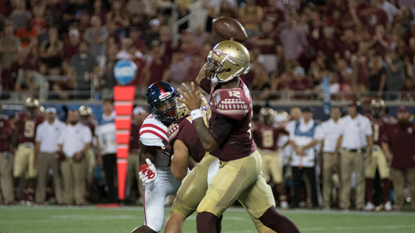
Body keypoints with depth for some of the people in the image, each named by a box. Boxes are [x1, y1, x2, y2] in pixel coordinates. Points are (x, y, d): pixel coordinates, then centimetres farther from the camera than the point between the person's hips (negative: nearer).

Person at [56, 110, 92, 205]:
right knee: (67, 181, -3)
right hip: (66, 158, 4)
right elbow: (60, 143, 23)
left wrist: (81, 152, -16)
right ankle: (67, 200, -2)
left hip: (78, 159, -4)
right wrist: (59, 150, -1)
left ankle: (80, 200, -13)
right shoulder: (65, 130, 23)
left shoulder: (84, 129, 10)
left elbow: (88, 143, 1)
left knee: (79, 180, -11)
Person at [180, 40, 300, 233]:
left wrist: (195, 111, -19)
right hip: (249, 159, 10)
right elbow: (201, 79, 21)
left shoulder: (231, 101, -28)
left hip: (237, 165, -10)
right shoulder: (235, 85, -1)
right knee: (270, 217, 15)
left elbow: (209, 143, -24)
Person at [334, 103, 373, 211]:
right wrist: (336, 152, 12)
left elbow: (369, 137, 5)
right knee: (345, 178, -2)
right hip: (346, 152, 2)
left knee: (360, 178, -3)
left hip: (359, 153, -2)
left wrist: (369, 152, -3)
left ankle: (360, 204, 0)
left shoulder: (364, 121, 5)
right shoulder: (344, 120, 13)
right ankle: (344, 204, -2)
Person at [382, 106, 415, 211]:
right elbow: (384, 141, 19)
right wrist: (388, 154, 8)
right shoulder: (392, 128, 12)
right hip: (396, 163, 2)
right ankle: (397, 205, 6)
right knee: (397, 186, 2)